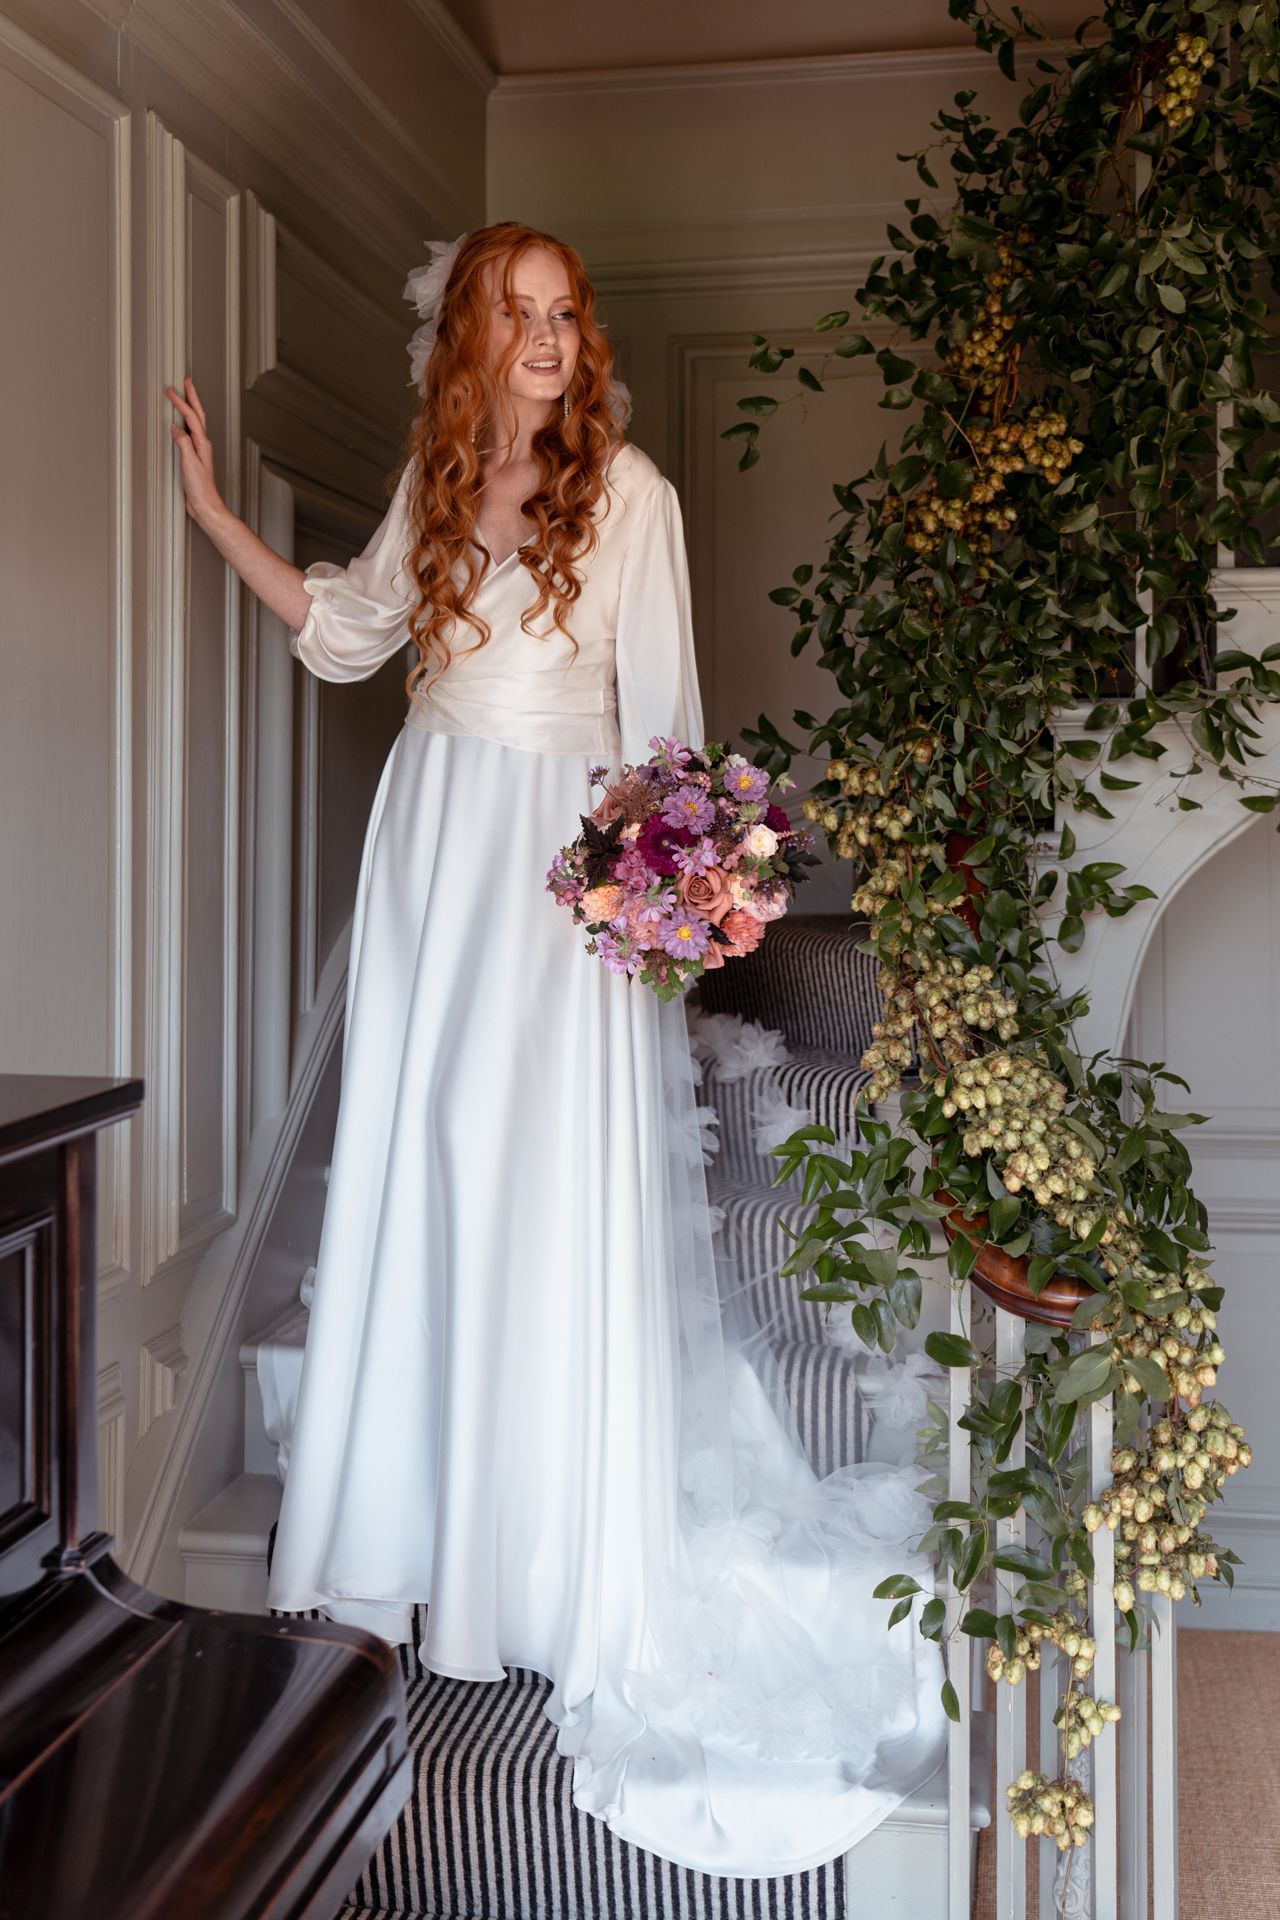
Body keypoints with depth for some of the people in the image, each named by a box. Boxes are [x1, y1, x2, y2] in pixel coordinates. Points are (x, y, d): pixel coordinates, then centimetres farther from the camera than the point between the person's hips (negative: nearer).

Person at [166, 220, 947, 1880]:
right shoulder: (434, 480, 10)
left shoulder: (627, 490, -5)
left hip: (563, 850, -5)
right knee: (420, 1168, 8)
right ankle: (418, 1525, 23)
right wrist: (213, 510, 20)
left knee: (557, 1186, -3)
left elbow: (660, 704, -5)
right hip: (434, 835, 5)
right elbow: (347, 629, 20)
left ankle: (554, 1565, 12)